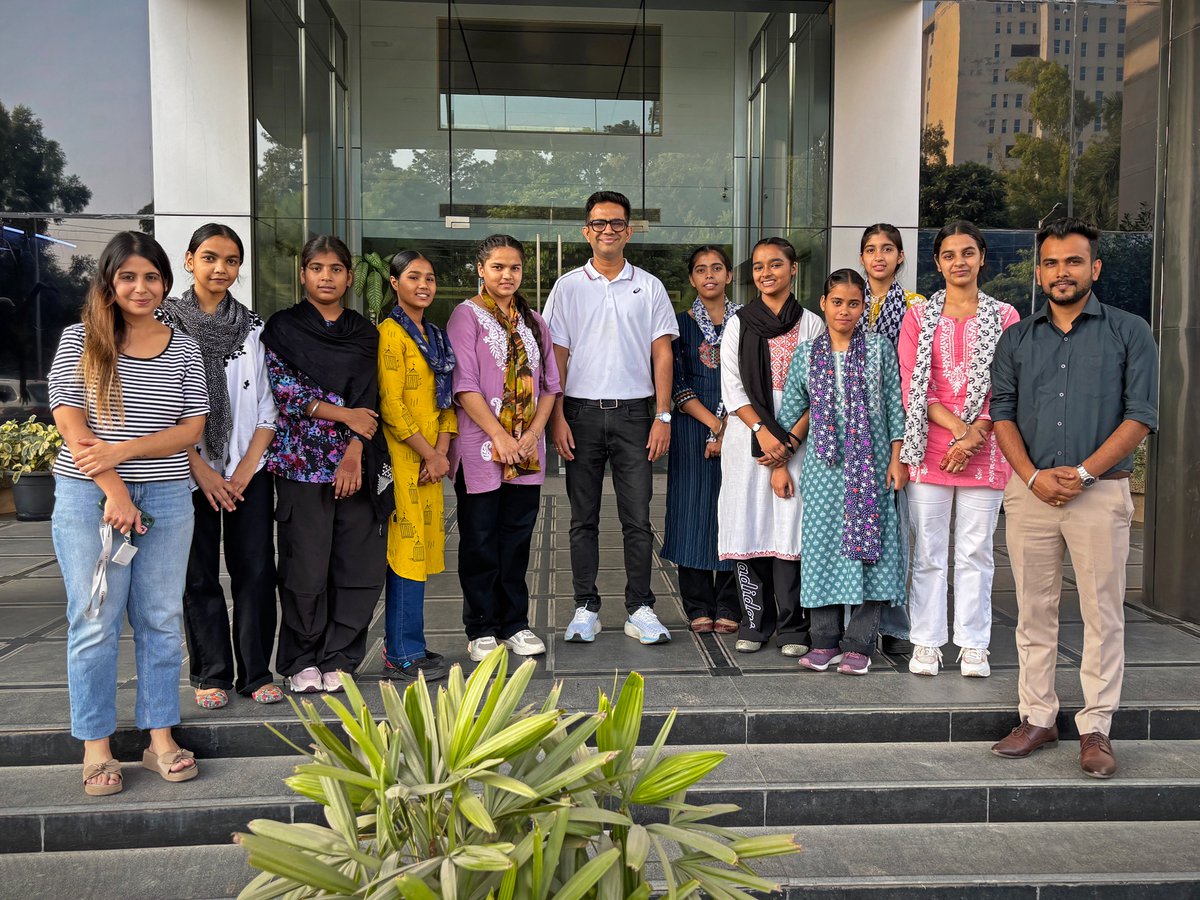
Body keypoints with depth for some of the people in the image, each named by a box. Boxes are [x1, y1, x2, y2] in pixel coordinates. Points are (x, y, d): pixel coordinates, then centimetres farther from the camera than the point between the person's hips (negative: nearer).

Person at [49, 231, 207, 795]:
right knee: (94, 623, 2)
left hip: (166, 499, 2)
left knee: (160, 619, 7)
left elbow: (192, 428, 1)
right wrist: (113, 491, -13)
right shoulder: (80, 340, 2)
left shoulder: (183, 349, 7)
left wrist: (123, 450, -13)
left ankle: (160, 737, 18)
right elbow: (70, 424, -5)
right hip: (88, 497, -2)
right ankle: (96, 747, 14)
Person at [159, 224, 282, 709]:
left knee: (255, 572, 2)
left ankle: (256, 673, 14)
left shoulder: (253, 326, 7)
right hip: (190, 473, -1)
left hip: (249, 472, 2)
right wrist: (201, 470, -9)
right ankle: (212, 676, 18)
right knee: (199, 577, 5)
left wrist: (248, 465, -5)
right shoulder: (165, 323, 0)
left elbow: (269, 402, 5)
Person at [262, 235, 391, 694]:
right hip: (302, 461, -2)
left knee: (359, 564, 1)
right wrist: (344, 414, -8)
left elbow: (368, 397, 4)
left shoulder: (364, 333, 13)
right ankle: (303, 660, 15)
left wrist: (354, 452, -9)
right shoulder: (282, 327, 6)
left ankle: (338, 658, 15)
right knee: (306, 566, -1)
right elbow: (281, 388, -5)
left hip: (357, 462, 2)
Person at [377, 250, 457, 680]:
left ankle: (401, 642, 21)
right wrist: (429, 454, -13)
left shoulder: (435, 336, 16)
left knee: (423, 544, 11)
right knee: (407, 544, -6)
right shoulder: (391, 333, -9)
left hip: (431, 455, 8)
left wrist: (442, 450, 0)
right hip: (402, 454, -8)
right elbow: (392, 406, -15)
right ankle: (403, 654, 3)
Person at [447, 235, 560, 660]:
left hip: (526, 449, 5)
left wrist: (534, 432, -4)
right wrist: (500, 435, -15)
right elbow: (464, 385, -10)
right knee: (480, 541, 3)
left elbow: (549, 383, 11)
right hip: (481, 447, -4)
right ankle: (481, 631, 13)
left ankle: (515, 625, 20)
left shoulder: (533, 321, 14)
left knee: (517, 538, 9)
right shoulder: (467, 315, -2)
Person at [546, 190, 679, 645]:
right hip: (581, 413, 0)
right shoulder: (568, 287, 7)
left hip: (634, 414, 0)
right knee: (583, 518, 6)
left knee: (637, 518, 1)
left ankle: (640, 609, 10)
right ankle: (586, 608, 15)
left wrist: (663, 416, -3)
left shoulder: (649, 287, 8)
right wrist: (557, 417, -4)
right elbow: (556, 355, 5)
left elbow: (662, 353, 5)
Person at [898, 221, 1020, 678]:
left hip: (984, 451, 0)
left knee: (975, 552, 6)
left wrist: (974, 435, -12)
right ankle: (926, 642, 14)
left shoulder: (1004, 317, 7)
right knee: (928, 552, 4)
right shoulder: (919, 317, 7)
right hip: (929, 450, 0)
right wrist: (955, 426, -12)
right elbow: (912, 387, 0)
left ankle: (973, 645, 16)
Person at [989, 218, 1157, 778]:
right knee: (1034, 611, 8)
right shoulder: (1016, 339, 11)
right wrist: (1033, 477, -9)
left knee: (1103, 615, 2)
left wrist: (1082, 473, -13)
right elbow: (1003, 414, 6)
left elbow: (1141, 416, -4)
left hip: (1101, 491, -2)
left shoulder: (1129, 333, 3)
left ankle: (1095, 728, 12)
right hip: (1029, 492, 3)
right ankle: (1037, 718, 19)